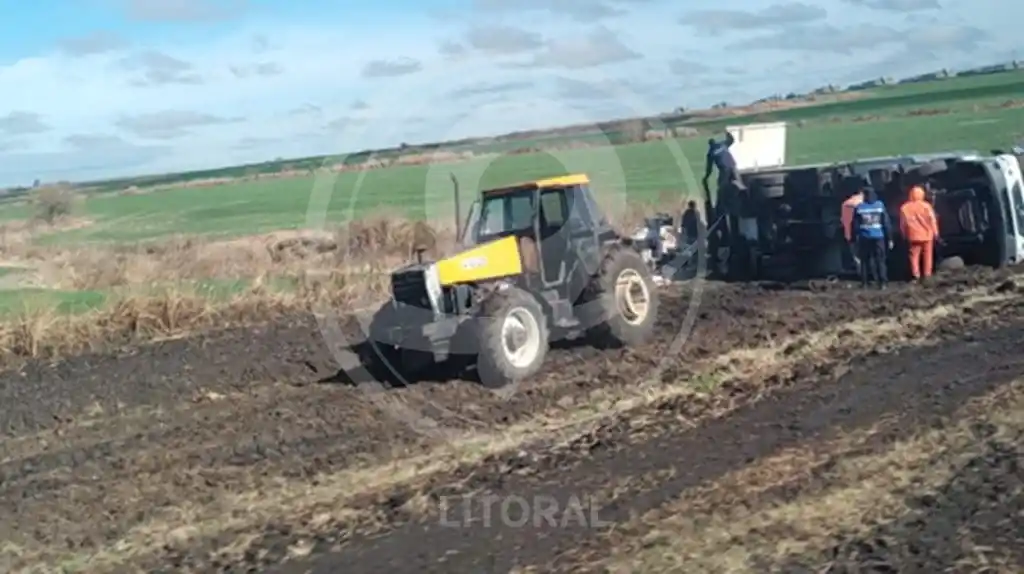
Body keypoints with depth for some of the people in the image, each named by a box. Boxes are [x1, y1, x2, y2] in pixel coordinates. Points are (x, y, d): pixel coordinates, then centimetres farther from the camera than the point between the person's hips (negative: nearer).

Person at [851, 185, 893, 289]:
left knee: (865, 261, 8)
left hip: (864, 238, 0)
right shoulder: (880, 205, 0)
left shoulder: (859, 208, 0)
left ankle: (864, 283, 5)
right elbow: (886, 223, 1)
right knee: (880, 260, 4)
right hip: (879, 237, 0)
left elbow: (855, 225, 1)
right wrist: (889, 238, 5)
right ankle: (883, 282, -2)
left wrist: (854, 238, 8)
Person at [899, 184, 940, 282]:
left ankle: (916, 275, -3)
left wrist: (904, 235, 9)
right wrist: (935, 233, 4)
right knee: (927, 256, 10)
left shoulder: (904, 208, -3)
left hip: (913, 236, 0)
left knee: (914, 256, 6)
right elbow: (932, 220, -5)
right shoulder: (926, 206, -7)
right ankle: (927, 275, 10)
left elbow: (903, 224, 0)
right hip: (926, 235, 0)